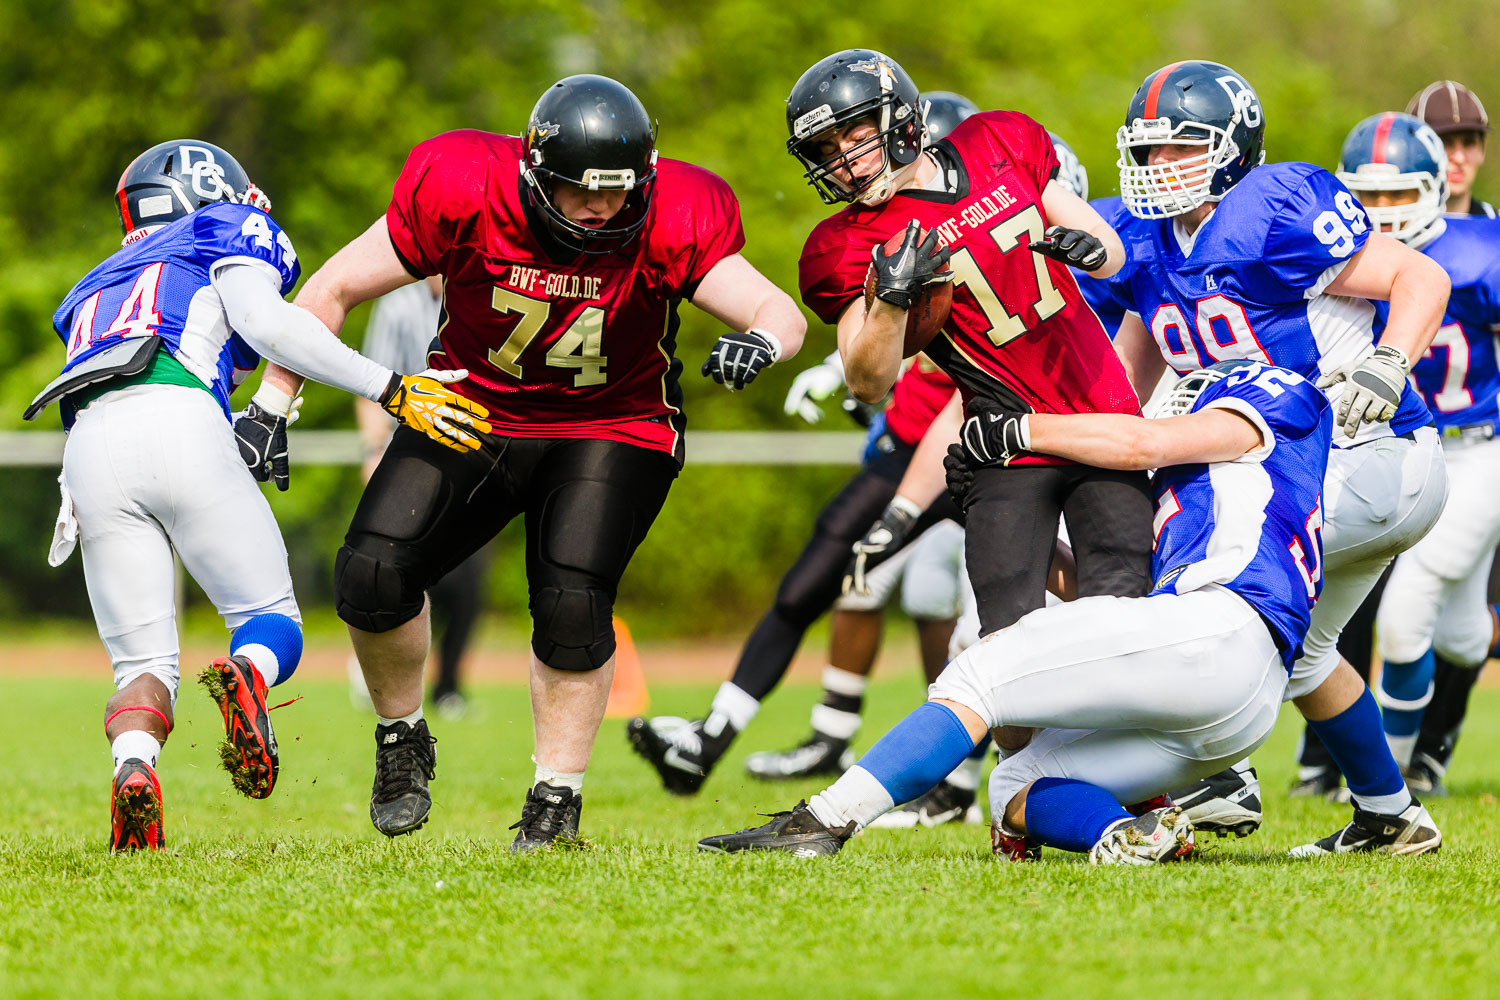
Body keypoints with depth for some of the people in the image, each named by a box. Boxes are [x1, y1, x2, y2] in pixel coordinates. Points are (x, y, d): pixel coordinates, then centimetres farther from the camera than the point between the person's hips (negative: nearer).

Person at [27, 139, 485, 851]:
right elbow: (264, 320, 1)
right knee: (273, 623, 9)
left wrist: (243, 443, 31)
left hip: (91, 446, 4)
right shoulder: (229, 232, 21)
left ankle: (132, 769, -24)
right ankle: (246, 677, -27)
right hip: (178, 424, -4)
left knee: (143, 664, 8)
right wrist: (391, 390, -1)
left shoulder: (98, 289, 39)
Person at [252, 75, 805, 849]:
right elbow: (331, 291, -12)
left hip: (607, 429, -1)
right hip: (473, 409, 1)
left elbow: (778, 310, -25)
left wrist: (759, 340, -50)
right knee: (373, 573, -14)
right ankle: (402, 745, 14)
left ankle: (556, 800, 1)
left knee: (571, 602, -21)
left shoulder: (670, 225, -23)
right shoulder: (465, 194, -23)